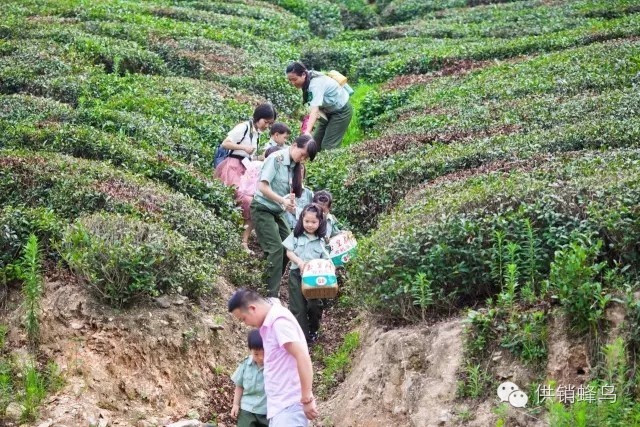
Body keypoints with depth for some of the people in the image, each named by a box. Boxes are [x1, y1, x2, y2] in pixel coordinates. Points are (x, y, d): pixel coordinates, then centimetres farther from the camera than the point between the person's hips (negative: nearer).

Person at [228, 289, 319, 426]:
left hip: (290, 406, -10)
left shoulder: (279, 320, -14)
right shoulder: (270, 323, 16)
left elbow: (303, 357, -21)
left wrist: (307, 398, -21)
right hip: (281, 406, 10)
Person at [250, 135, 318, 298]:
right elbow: (262, 187, -22)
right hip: (262, 209, -8)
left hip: (277, 212, 8)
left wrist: (290, 201, -15)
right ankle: (272, 295, -11)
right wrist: (283, 201, -28)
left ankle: (272, 285, 18)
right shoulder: (276, 159, -17)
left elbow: (289, 190, 7)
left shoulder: (295, 166, 5)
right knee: (276, 249, -15)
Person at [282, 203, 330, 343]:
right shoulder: (296, 235, 2)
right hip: (297, 274, -1)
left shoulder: (320, 241, 5)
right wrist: (299, 262, -18)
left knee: (314, 305, 0)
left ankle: (313, 330, 25)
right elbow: (289, 252, -1)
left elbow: (325, 260, 4)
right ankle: (302, 335, 3)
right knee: (298, 307, -1)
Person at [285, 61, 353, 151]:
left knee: (328, 145, -14)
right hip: (329, 110, 9)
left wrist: (307, 132, -56)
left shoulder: (316, 84, -34)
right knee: (316, 142, 4)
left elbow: (315, 109, -45)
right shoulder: (307, 81, -8)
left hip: (342, 110, -9)